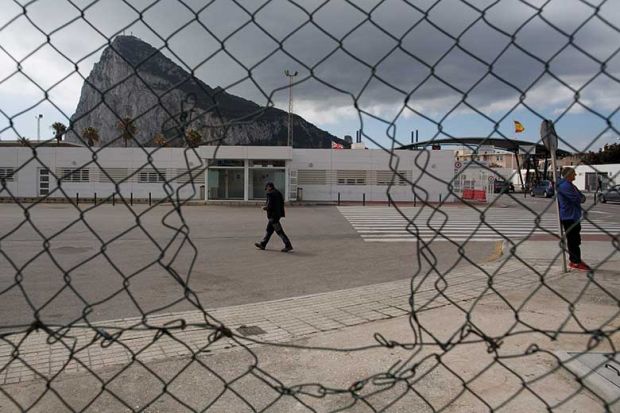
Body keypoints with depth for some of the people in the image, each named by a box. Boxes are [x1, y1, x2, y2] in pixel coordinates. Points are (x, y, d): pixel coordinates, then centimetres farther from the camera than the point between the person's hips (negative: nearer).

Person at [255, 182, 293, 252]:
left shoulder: (270, 194, -16)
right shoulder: (278, 193, 12)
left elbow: (270, 206, -23)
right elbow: (282, 204, 15)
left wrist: (265, 207, -2)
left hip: (273, 215, -10)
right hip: (277, 214, 10)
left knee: (279, 231, -6)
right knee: (269, 230, 16)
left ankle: (288, 246, -5)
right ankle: (262, 244, 24)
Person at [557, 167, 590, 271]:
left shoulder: (570, 185, 18)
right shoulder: (565, 186, -17)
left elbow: (581, 197, 19)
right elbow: (577, 199, -21)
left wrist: (581, 198, -4)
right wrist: (581, 198, 1)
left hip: (574, 217, 11)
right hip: (569, 217, -11)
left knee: (575, 240, 15)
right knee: (573, 240, -7)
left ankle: (574, 261, 23)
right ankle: (577, 262, -2)